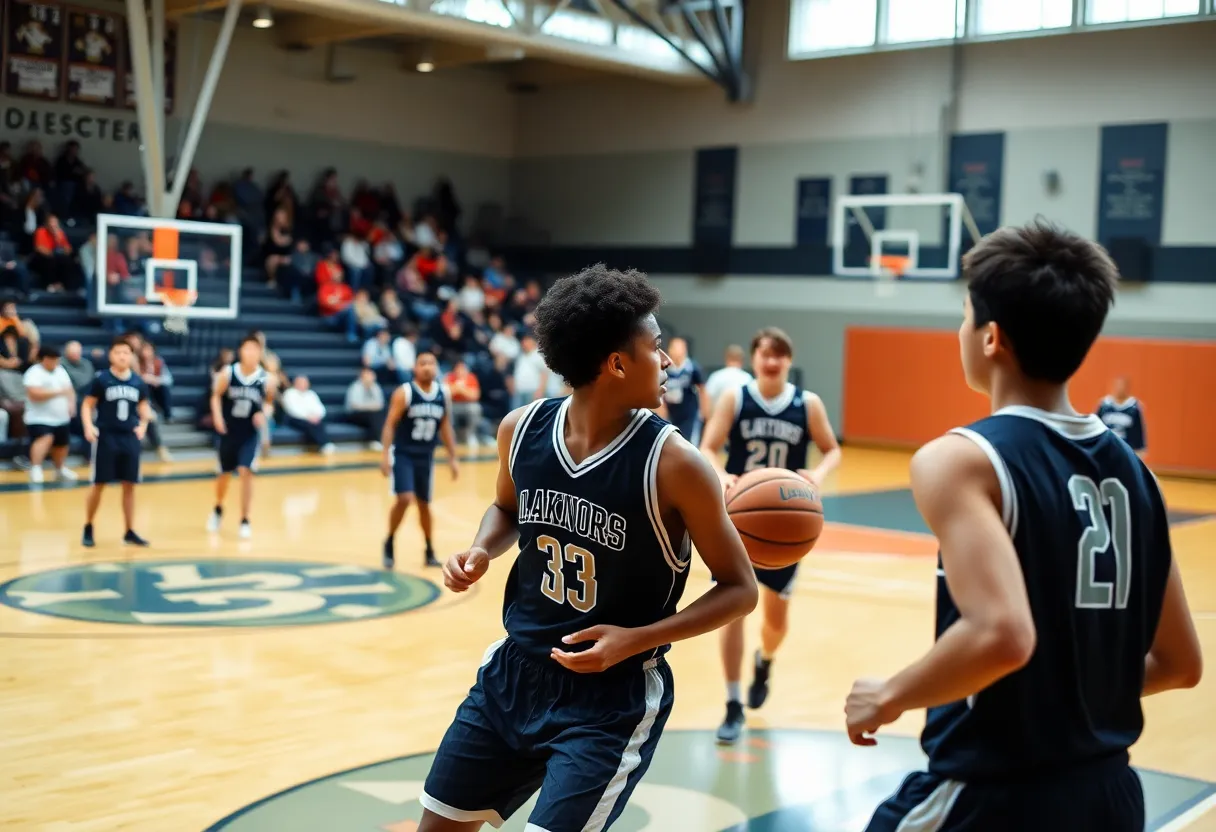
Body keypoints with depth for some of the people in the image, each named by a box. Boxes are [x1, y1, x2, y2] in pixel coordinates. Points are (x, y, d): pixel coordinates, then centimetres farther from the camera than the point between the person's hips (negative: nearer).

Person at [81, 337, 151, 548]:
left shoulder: (138, 382, 4)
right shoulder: (101, 379, -6)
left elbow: (143, 405, 18)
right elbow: (87, 404, -3)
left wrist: (143, 424, 2)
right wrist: (89, 426, -18)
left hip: (129, 437, 3)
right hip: (105, 436, -3)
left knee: (129, 485, 5)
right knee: (99, 484, 2)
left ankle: (130, 532, 14)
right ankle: (88, 528, 20)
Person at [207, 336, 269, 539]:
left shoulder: (265, 379, -9)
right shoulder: (228, 373, -10)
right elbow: (216, 396, 2)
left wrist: (263, 414, -14)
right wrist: (217, 416, -15)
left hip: (250, 434, -1)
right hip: (228, 431, 1)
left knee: (246, 473, -13)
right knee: (224, 474, 13)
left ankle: (244, 521, -1)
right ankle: (218, 509, 43)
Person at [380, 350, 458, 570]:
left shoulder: (444, 394, 1)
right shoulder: (404, 393, -13)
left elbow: (446, 427, 9)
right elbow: (390, 424, -12)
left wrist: (452, 458, 7)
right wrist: (385, 455, -20)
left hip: (426, 456, 4)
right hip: (402, 454, -4)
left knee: (424, 504, 13)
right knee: (404, 499, -19)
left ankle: (429, 551, 28)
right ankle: (389, 543, 1)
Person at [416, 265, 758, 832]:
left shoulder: (672, 463, -19)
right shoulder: (522, 429, -7)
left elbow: (739, 589, -11)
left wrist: (635, 640, -21)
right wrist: (482, 551, -6)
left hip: (614, 697, -4)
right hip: (516, 669, 5)